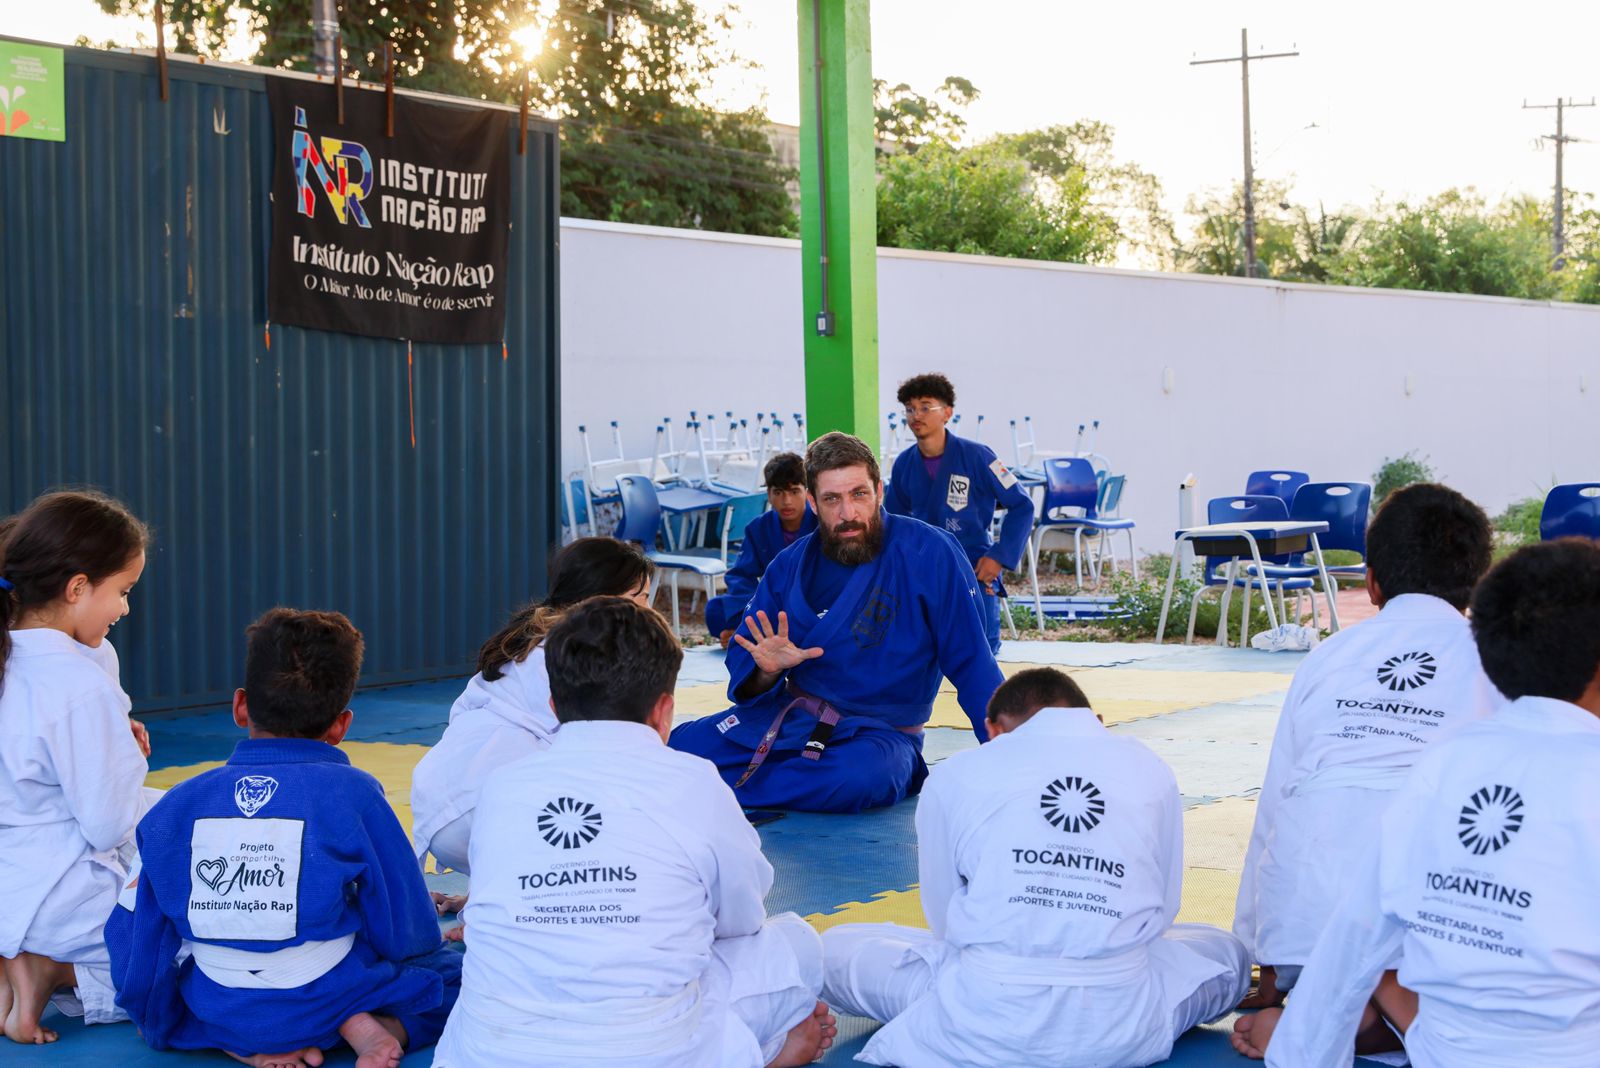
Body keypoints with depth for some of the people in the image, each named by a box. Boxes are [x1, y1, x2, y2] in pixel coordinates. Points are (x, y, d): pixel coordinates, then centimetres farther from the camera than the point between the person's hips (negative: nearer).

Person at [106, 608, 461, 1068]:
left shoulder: (175, 806, -2)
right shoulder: (352, 794, -11)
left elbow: (152, 945, 7)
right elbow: (409, 937, -4)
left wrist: (158, 1023, 25)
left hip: (216, 1015, 2)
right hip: (328, 1003, -2)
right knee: (450, 968, 21)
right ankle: (379, 1027, -10)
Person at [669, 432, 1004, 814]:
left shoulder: (930, 554, -13)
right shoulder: (792, 565, 1)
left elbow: (971, 664, -11)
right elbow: (743, 658, 6)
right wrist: (766, 670, -19)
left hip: (878, 731, -3)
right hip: (788, 713, 4)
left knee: (860, 778, -38)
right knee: (679, 748, -16)